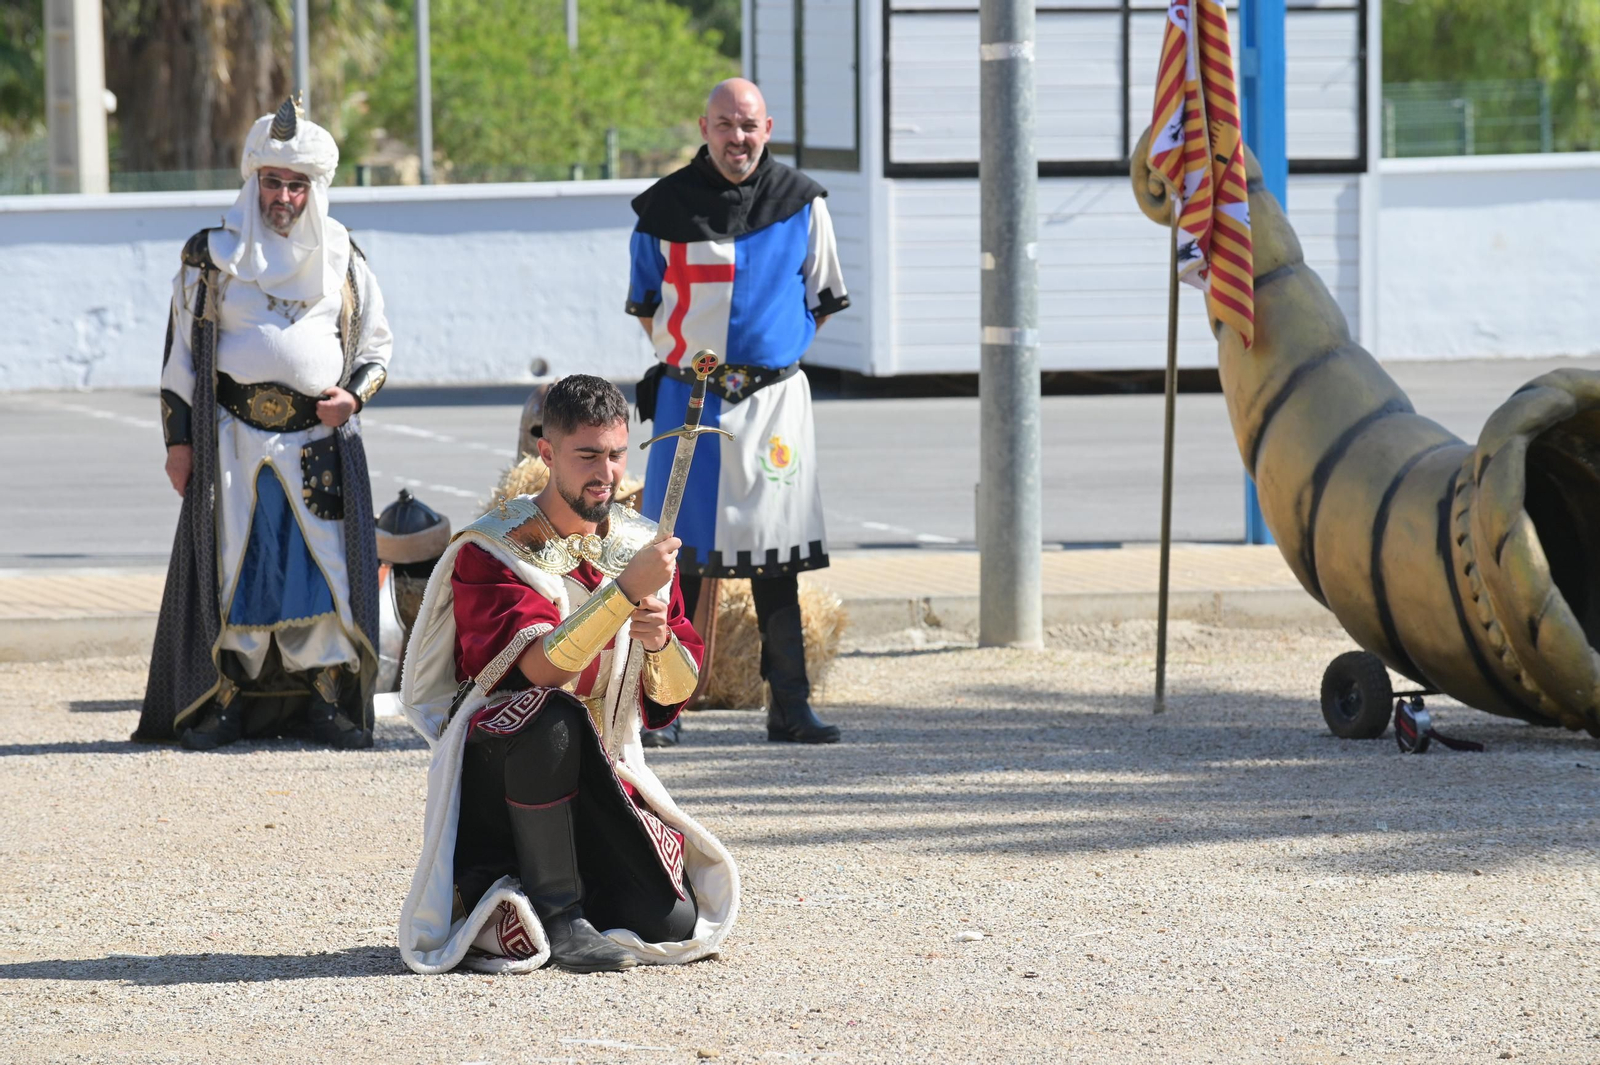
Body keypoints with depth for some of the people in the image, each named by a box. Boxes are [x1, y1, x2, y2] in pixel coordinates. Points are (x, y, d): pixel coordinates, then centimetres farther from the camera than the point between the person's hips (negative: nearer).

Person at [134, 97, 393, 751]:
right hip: (232, 438, -1)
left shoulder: (341, 259, 9)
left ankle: (328, 698, 3)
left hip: (321, 439, 1)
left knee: (327, 561, -4)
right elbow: (181, 350, 9)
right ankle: (221, 701, 4)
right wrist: (178, 438, 3)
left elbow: (377, 344, 15)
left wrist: (355, 394, -5)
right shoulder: (212, 255, 6)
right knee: (229, 562, -2)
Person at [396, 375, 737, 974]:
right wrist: (625, 591, -36)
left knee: (673, 923, -15)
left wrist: (660, 643, -18)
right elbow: (541, 666, -27)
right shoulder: (489, 551, -11)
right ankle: (558, 916, -24)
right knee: (553, 717, -39)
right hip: (495, 764, -5)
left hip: (598, 771, 5)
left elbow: (675, 691, 4)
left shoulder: (638, 545, 5)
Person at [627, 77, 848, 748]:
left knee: (777, 563, 2)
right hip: (688, 397, -1)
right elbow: (646, 306, 13)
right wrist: (686, 357, 7)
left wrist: (773, 354, 9)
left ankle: (789, 707, 6)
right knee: (678, 557, -2)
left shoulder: (800, 202, 4)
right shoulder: (665, 207, 1)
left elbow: (821, 301, 14)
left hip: (774, 396, 1)